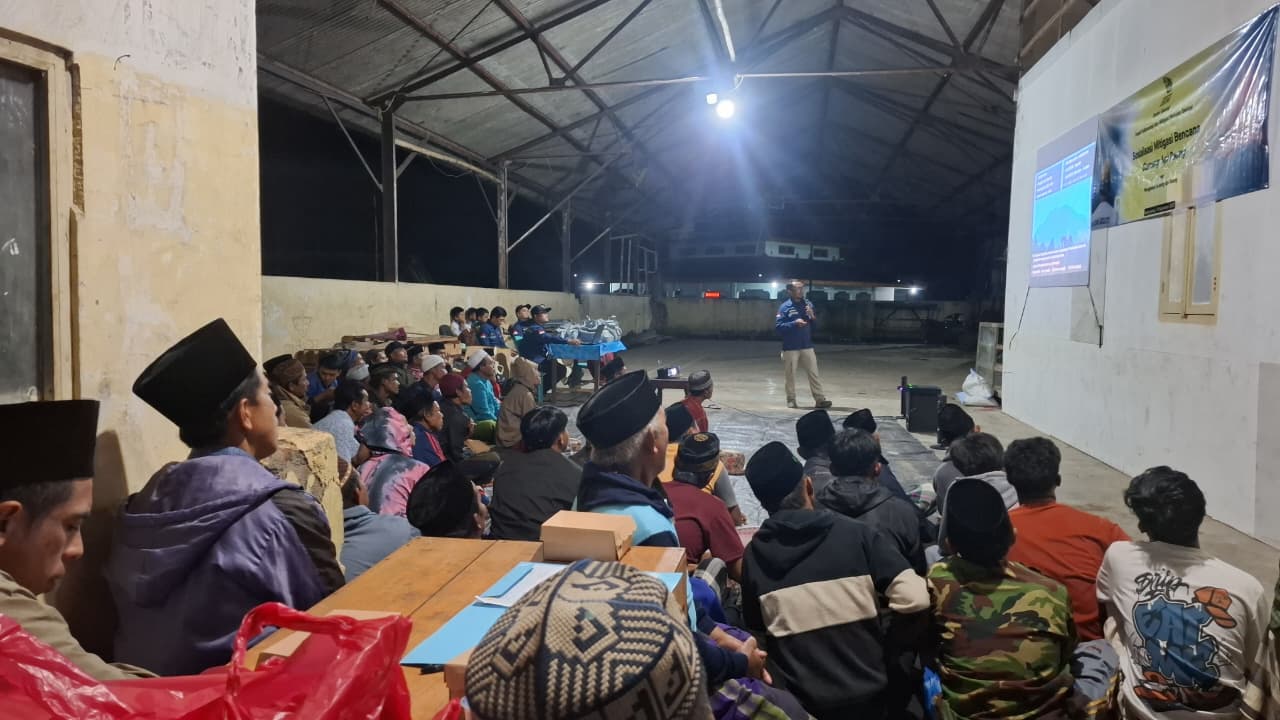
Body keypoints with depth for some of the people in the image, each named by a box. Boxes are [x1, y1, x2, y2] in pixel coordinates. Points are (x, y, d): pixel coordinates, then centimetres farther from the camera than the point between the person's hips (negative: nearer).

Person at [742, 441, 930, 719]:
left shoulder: (753, 555, -8)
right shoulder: (856, 534, -12)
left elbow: (757, 629, 2)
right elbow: (915, 600, -18)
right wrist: (882, 620, 1)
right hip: (869, 692, -1)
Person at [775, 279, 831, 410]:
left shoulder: (808, 304, 6)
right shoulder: (785, 307, -6)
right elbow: (778, 326, -12)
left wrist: (812, 317, -11)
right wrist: (794, 323, -21)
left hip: (807, 346, 3)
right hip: (790, 348, -3)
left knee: (814, 373, 0)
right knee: (790, 375, 4)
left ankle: (820, 399, 1)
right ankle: (791, 399, 17)